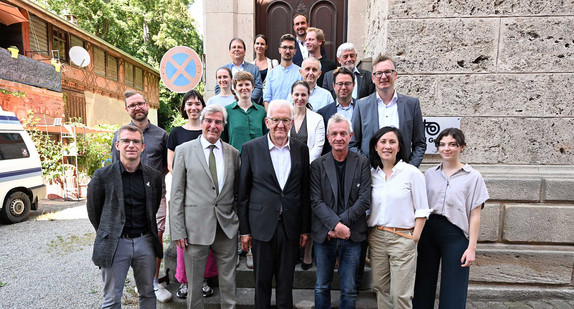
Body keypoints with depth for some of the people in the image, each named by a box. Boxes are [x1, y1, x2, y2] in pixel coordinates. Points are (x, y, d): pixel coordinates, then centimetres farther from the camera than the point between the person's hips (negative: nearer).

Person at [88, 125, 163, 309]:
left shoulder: (154, 176, -1)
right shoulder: (103, 176, -7)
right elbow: (93, 210, 5)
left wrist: (147, 233, 12)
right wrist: (107, 234, 10)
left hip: (145, 242, 2)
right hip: (115, 243, -2)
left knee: (148, 293, 16)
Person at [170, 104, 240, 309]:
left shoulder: (233, 153, 6)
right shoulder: (184, 150, -1)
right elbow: (176, 194, -2)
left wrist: (240, 222, 6)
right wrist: (178, 230, -6)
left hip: (227, 227, 2)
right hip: (196, 227, -2)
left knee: (228, 281, 15)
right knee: (194, 282, 14)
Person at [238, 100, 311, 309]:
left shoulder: (301, 149, 2)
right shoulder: (251, 148, -5)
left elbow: (305, 192, 5)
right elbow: (243, 193, -2)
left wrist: (305, 228, 6)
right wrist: (244, 230, -2)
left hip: (291, 227, 2)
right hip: (262, 226, -1)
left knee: (286, 281, 16)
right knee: (262, 279, 14)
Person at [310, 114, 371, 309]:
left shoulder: (362, 163, 0)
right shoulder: (318, 165, -1)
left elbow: (365, 200, -6)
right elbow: (316, 201, -6)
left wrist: (341, 222, -13)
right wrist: (336, 225, -17)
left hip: (352, 234, 0)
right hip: (324, 234, 0)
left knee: (349, 290, 12)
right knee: (322, 287, 15)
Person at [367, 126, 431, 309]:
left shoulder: (412, 173, -6)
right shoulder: (371, 174, 5)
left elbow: (422, 210, -4)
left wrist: (414, 238, -7)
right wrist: (367, 235, 5)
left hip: (402, 238, -3)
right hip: (376, 237, 4)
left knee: (400, 294, 1)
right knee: (381, 289, 14)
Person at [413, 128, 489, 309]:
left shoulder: (473, 177, 0)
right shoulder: (429, 174, 8)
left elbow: (475, 215, -2)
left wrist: (471, 247, -6)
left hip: (455, 234, -2)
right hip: (428, 231, 3)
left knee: (452, 290, 5)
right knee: (423, 284, 11)